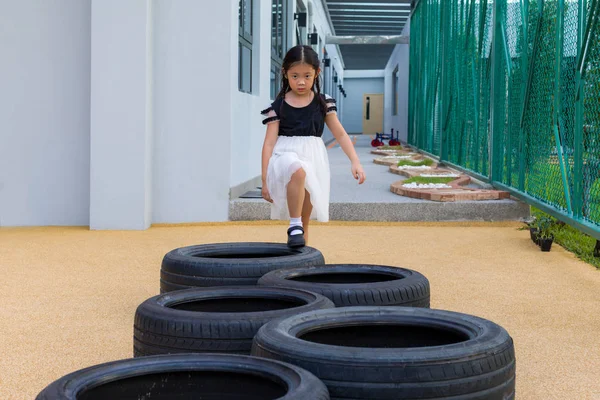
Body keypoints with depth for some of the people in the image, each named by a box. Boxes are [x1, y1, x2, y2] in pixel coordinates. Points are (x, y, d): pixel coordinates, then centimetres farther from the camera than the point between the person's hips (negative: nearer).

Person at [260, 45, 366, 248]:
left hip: (313, 162, 3)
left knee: (305, 222, 7)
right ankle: (294, 225, -26)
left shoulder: (323, 103, 6)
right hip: (286, 156, -3)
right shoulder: (278, 107, -1)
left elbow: (340, 134, 8)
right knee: (298, 172, -39)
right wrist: (265, 179, -6)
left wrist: (355, 161, -5)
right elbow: (269, 142, -3)